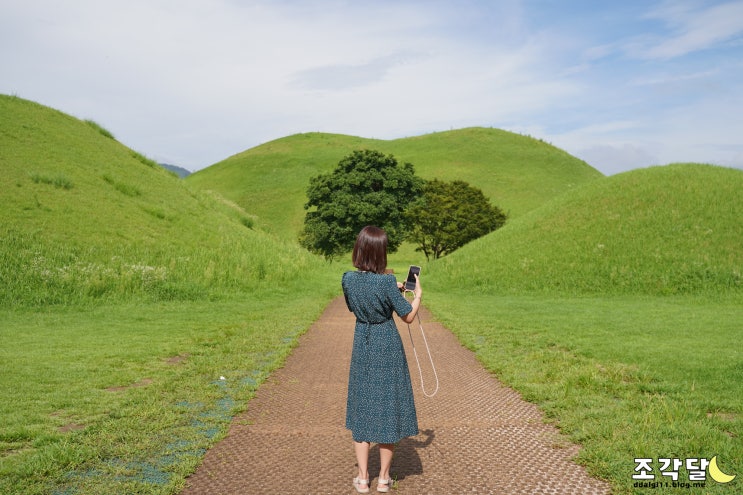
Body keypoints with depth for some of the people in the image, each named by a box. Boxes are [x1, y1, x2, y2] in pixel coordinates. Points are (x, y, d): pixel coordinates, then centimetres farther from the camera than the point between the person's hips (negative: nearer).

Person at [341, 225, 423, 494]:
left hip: (362, 347, 3)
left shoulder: (348, 279, -7)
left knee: (362, 408, 14)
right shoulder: (387, 282, -20)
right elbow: (408, 317, -10)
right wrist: (418, 293, 7)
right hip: (388, 349, -3)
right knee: (388, 408, 10)